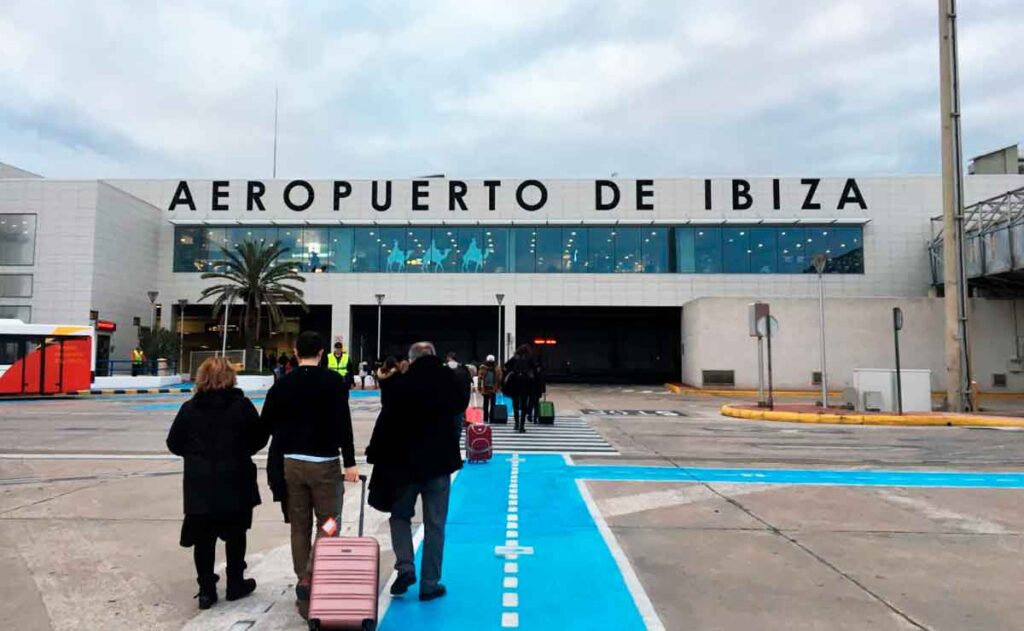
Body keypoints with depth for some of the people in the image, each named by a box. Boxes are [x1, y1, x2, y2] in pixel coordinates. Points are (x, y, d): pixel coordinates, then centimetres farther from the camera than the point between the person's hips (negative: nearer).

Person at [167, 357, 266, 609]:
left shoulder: (189, 408, -3)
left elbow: (174, 444, 2)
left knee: (203, 537, 12)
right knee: (235, 534, 13)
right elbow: (260, 438, -1)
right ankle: (235, 584, 24)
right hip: (234, 481, -1)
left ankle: (206, 590, 16)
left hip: (199, 482, 2)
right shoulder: (242, 405, -8)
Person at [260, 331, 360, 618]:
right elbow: (343, 423, -15)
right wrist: (350, 462, -13)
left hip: (290, 463, 4)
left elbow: (267, 424, 8)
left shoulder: (282, 384, 4)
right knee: (327, 525, 6)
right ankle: (308, 581, -7)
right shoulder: (334, 381, -7)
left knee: (299, 528, 12)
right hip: (324, 463, -4)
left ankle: (305, 587, 18)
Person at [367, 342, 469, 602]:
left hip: (404, 461, -1)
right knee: (435, 525, 9)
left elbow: (386, 422, -11)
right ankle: (430, 584, 15)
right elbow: (461, 404, 17)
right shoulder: (451, 381, -2)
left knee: (400, 515, 20)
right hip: (439, 462, 1)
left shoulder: (400, 384, -9)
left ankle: (405, 568, 6)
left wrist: (375, 453, -3)